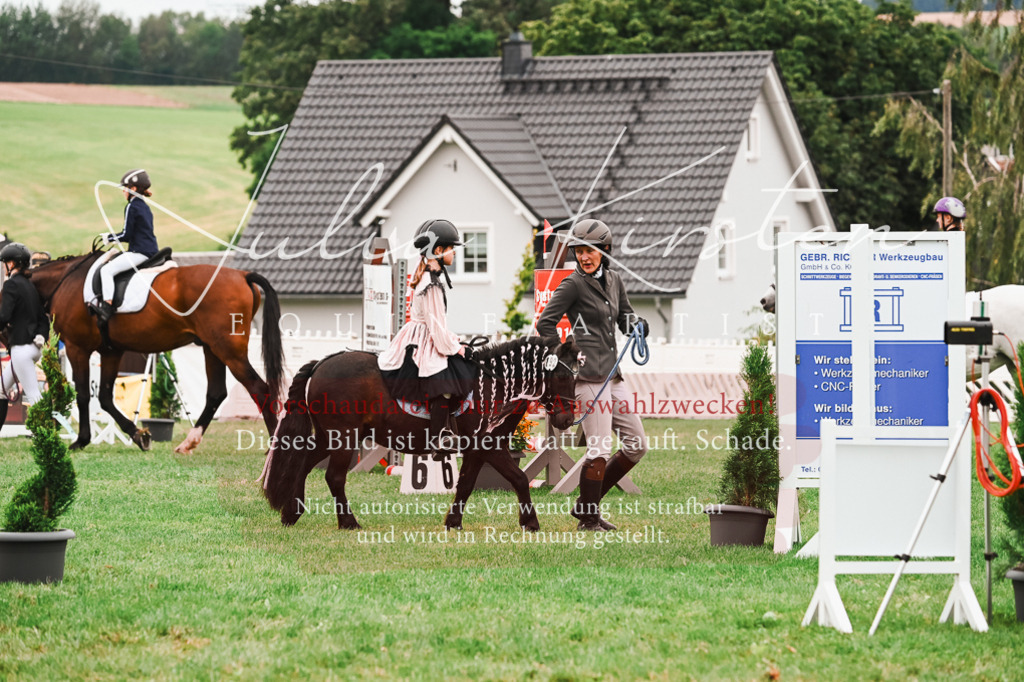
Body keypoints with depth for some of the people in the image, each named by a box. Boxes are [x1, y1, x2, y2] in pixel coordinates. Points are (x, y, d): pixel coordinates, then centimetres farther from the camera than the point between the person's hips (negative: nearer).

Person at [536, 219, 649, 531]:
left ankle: (587, 503, 17)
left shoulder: (613, 280, 13)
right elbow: (545, 324, -8)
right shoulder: (573, 284, -7)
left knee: (637, 445, 10)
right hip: (589, 375, -8)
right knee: (599, 449, -10)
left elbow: (625, 315, 24)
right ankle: (588, 518, 2)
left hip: (613, 375, 8)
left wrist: (635, 323, 1)